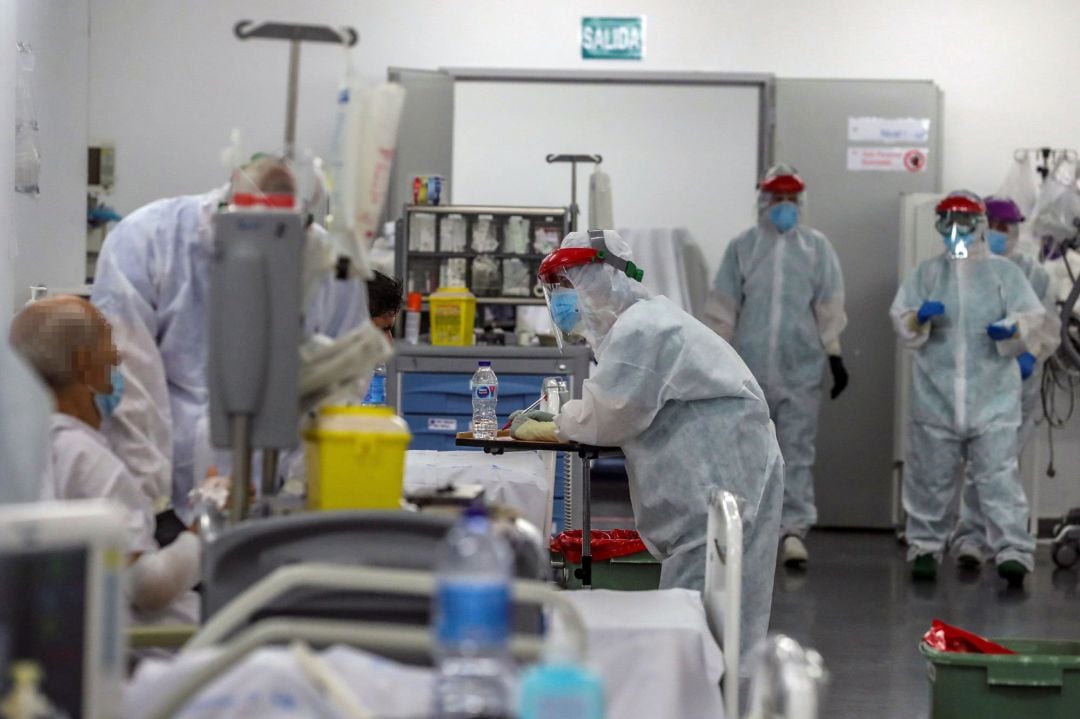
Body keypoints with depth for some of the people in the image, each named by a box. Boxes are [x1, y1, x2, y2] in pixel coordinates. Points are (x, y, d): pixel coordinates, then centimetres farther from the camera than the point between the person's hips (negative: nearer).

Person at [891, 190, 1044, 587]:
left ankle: (1013, 550, -13)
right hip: (935, 393, 2)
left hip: (992, 395, -2)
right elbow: (900, 319, 7)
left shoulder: (1003, 271, 8)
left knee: (997, 473, -10)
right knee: (931, 475, 7)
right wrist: (919, 317, -15)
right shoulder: (927, 272, 12)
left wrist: (1012, 329, -17)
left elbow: (1031, 315, 4)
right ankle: (925, 546, 20)